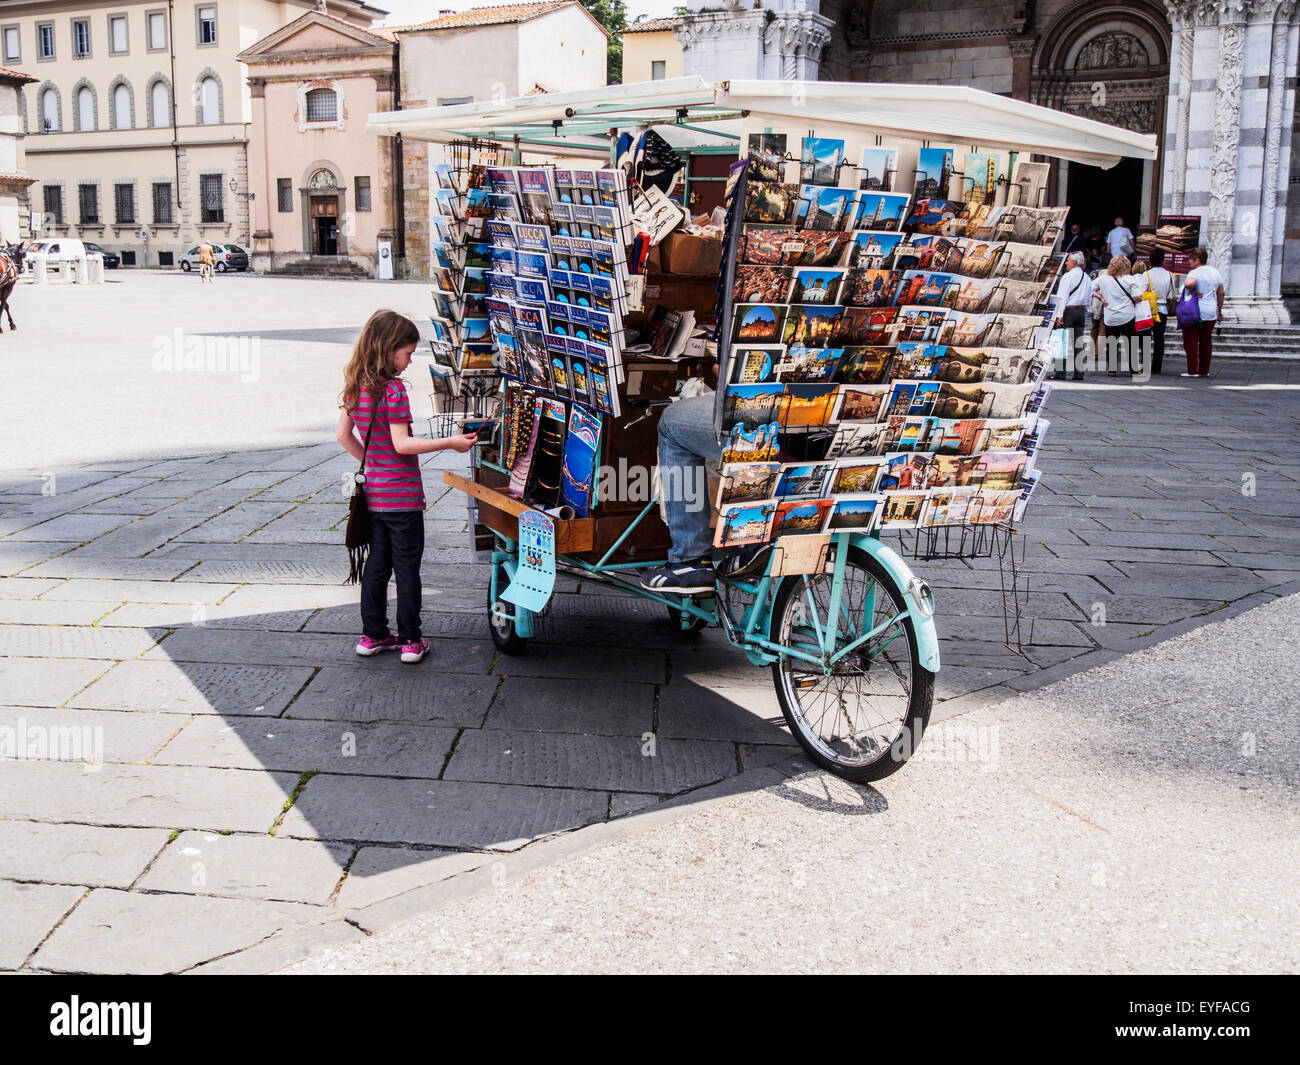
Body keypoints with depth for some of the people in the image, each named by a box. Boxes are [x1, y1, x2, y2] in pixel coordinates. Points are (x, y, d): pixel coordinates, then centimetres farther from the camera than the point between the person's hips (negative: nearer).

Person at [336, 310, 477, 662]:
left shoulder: (356, 386, 4)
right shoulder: (394, 389, -19)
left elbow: (343, 435, 10)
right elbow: (402, 444, -22)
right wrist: (450, 443, -18)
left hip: (373, 491, 7)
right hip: (402, 494, -7)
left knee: (377, 562, 16)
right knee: (407, 566, 3)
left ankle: (373, 634, 22)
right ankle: (410, 640, 10)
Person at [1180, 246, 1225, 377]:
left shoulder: (1195, 273, -13)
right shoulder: (1215, 272, 11)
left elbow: (1188, 283, -36)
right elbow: (1221, 293, 15)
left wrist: (1194, 291, -16)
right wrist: (1219, 311, 21)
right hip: (1211, 313, 7)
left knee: (1191, 342, -1)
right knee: (1206, 342, 14)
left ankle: (1192, 371, -3)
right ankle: (1204, 370, 17)